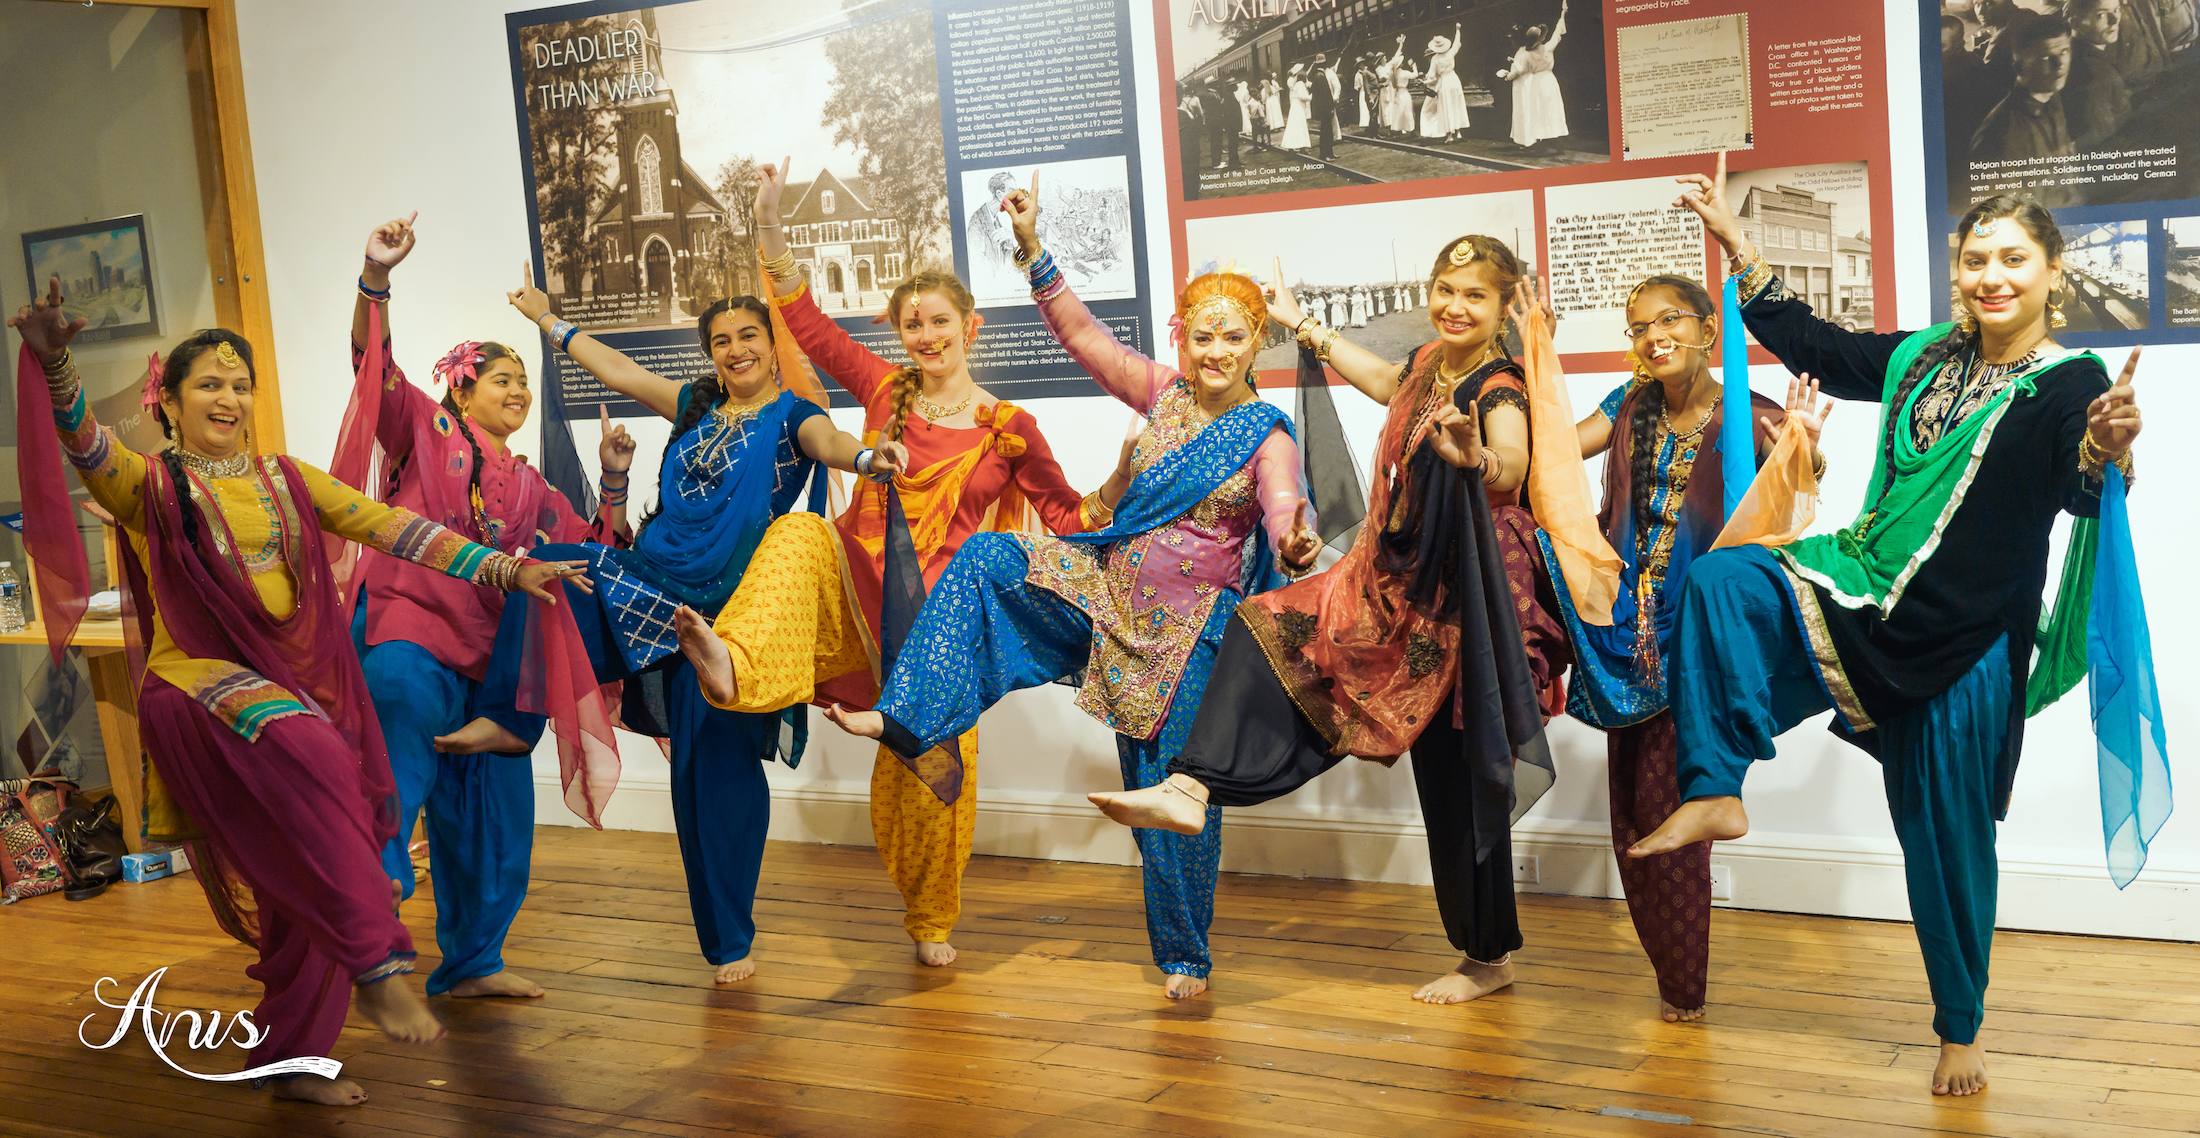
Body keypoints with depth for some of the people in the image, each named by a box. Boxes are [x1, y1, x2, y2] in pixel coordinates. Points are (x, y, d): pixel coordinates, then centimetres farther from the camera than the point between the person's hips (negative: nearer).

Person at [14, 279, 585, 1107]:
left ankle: (290, 1060, 20)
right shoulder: (150, 486, 3)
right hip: (200, 680, -5)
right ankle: (378, 967, -35)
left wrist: (504, 570, -1)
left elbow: (393, 528, 8)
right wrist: (53, 364, -39)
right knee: (308, 751, -36)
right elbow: (84, 442, -18)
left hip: (303, 688, 5)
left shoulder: (286, 480, 14)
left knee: (309, 891, 3)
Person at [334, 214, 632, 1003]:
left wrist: (614, 481, 6)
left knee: (493, 817, 10)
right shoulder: (427, 432, 7)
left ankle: (471, 962, 25)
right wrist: (376, 277, -23)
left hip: (485, 656, 7)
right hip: (407, 636, -6)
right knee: (402, 778, -33)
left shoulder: (528, 487, 22)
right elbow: (373, 364, -8)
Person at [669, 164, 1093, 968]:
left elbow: (1067, 516, 9)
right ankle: (734, 666, -59)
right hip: (855, 578, 1)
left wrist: (1117, 489, -8)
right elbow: (808, 323, 8)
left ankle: (932, 919, 22)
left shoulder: (1007, 429, 2)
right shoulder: (886, 390, 7)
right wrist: (771, 229, 3)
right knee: (796, 536, -31)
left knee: (930, 770, -3)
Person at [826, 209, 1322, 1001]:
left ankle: (1186, 956, 18)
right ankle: (910, 720, -13)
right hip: (1108, 587, 4)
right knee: (987, 559, -14)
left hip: (1190, 627, -4)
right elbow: (1082, 334, 0)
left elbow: (1282, 507, -28)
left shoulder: (1267, 438, -9)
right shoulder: (1163, 394, 3)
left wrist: (1293, 546, -52)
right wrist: (1035, 253, -11)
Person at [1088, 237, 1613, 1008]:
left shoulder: (1499, 391, -19)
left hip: (1459, 599, -8)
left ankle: (1490, 957, 16)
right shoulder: (1426, 368, 5)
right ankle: (1192, 790, -5)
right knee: (1268, 628, 1)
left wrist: (1475, 459, -64)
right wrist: (1300, 324, 41)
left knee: (1457, 778, 1)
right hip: (1398, 582, 8)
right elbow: (1377, 378, 29)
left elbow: (1512, 464, -41)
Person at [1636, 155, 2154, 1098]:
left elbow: (2083, 490, -27)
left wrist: (2108, 452, -52)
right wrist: (1733, 238, 15)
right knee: (1721, 579, -18)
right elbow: (1811, 345, 17)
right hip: (1869, 600, 5)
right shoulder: (1925, 359, 7)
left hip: (1967, 645, -5)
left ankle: (1960, 1029, 25)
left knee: (1947, 834, 4)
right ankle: (1713, 793, -17)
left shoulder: (2070, 384, -10)